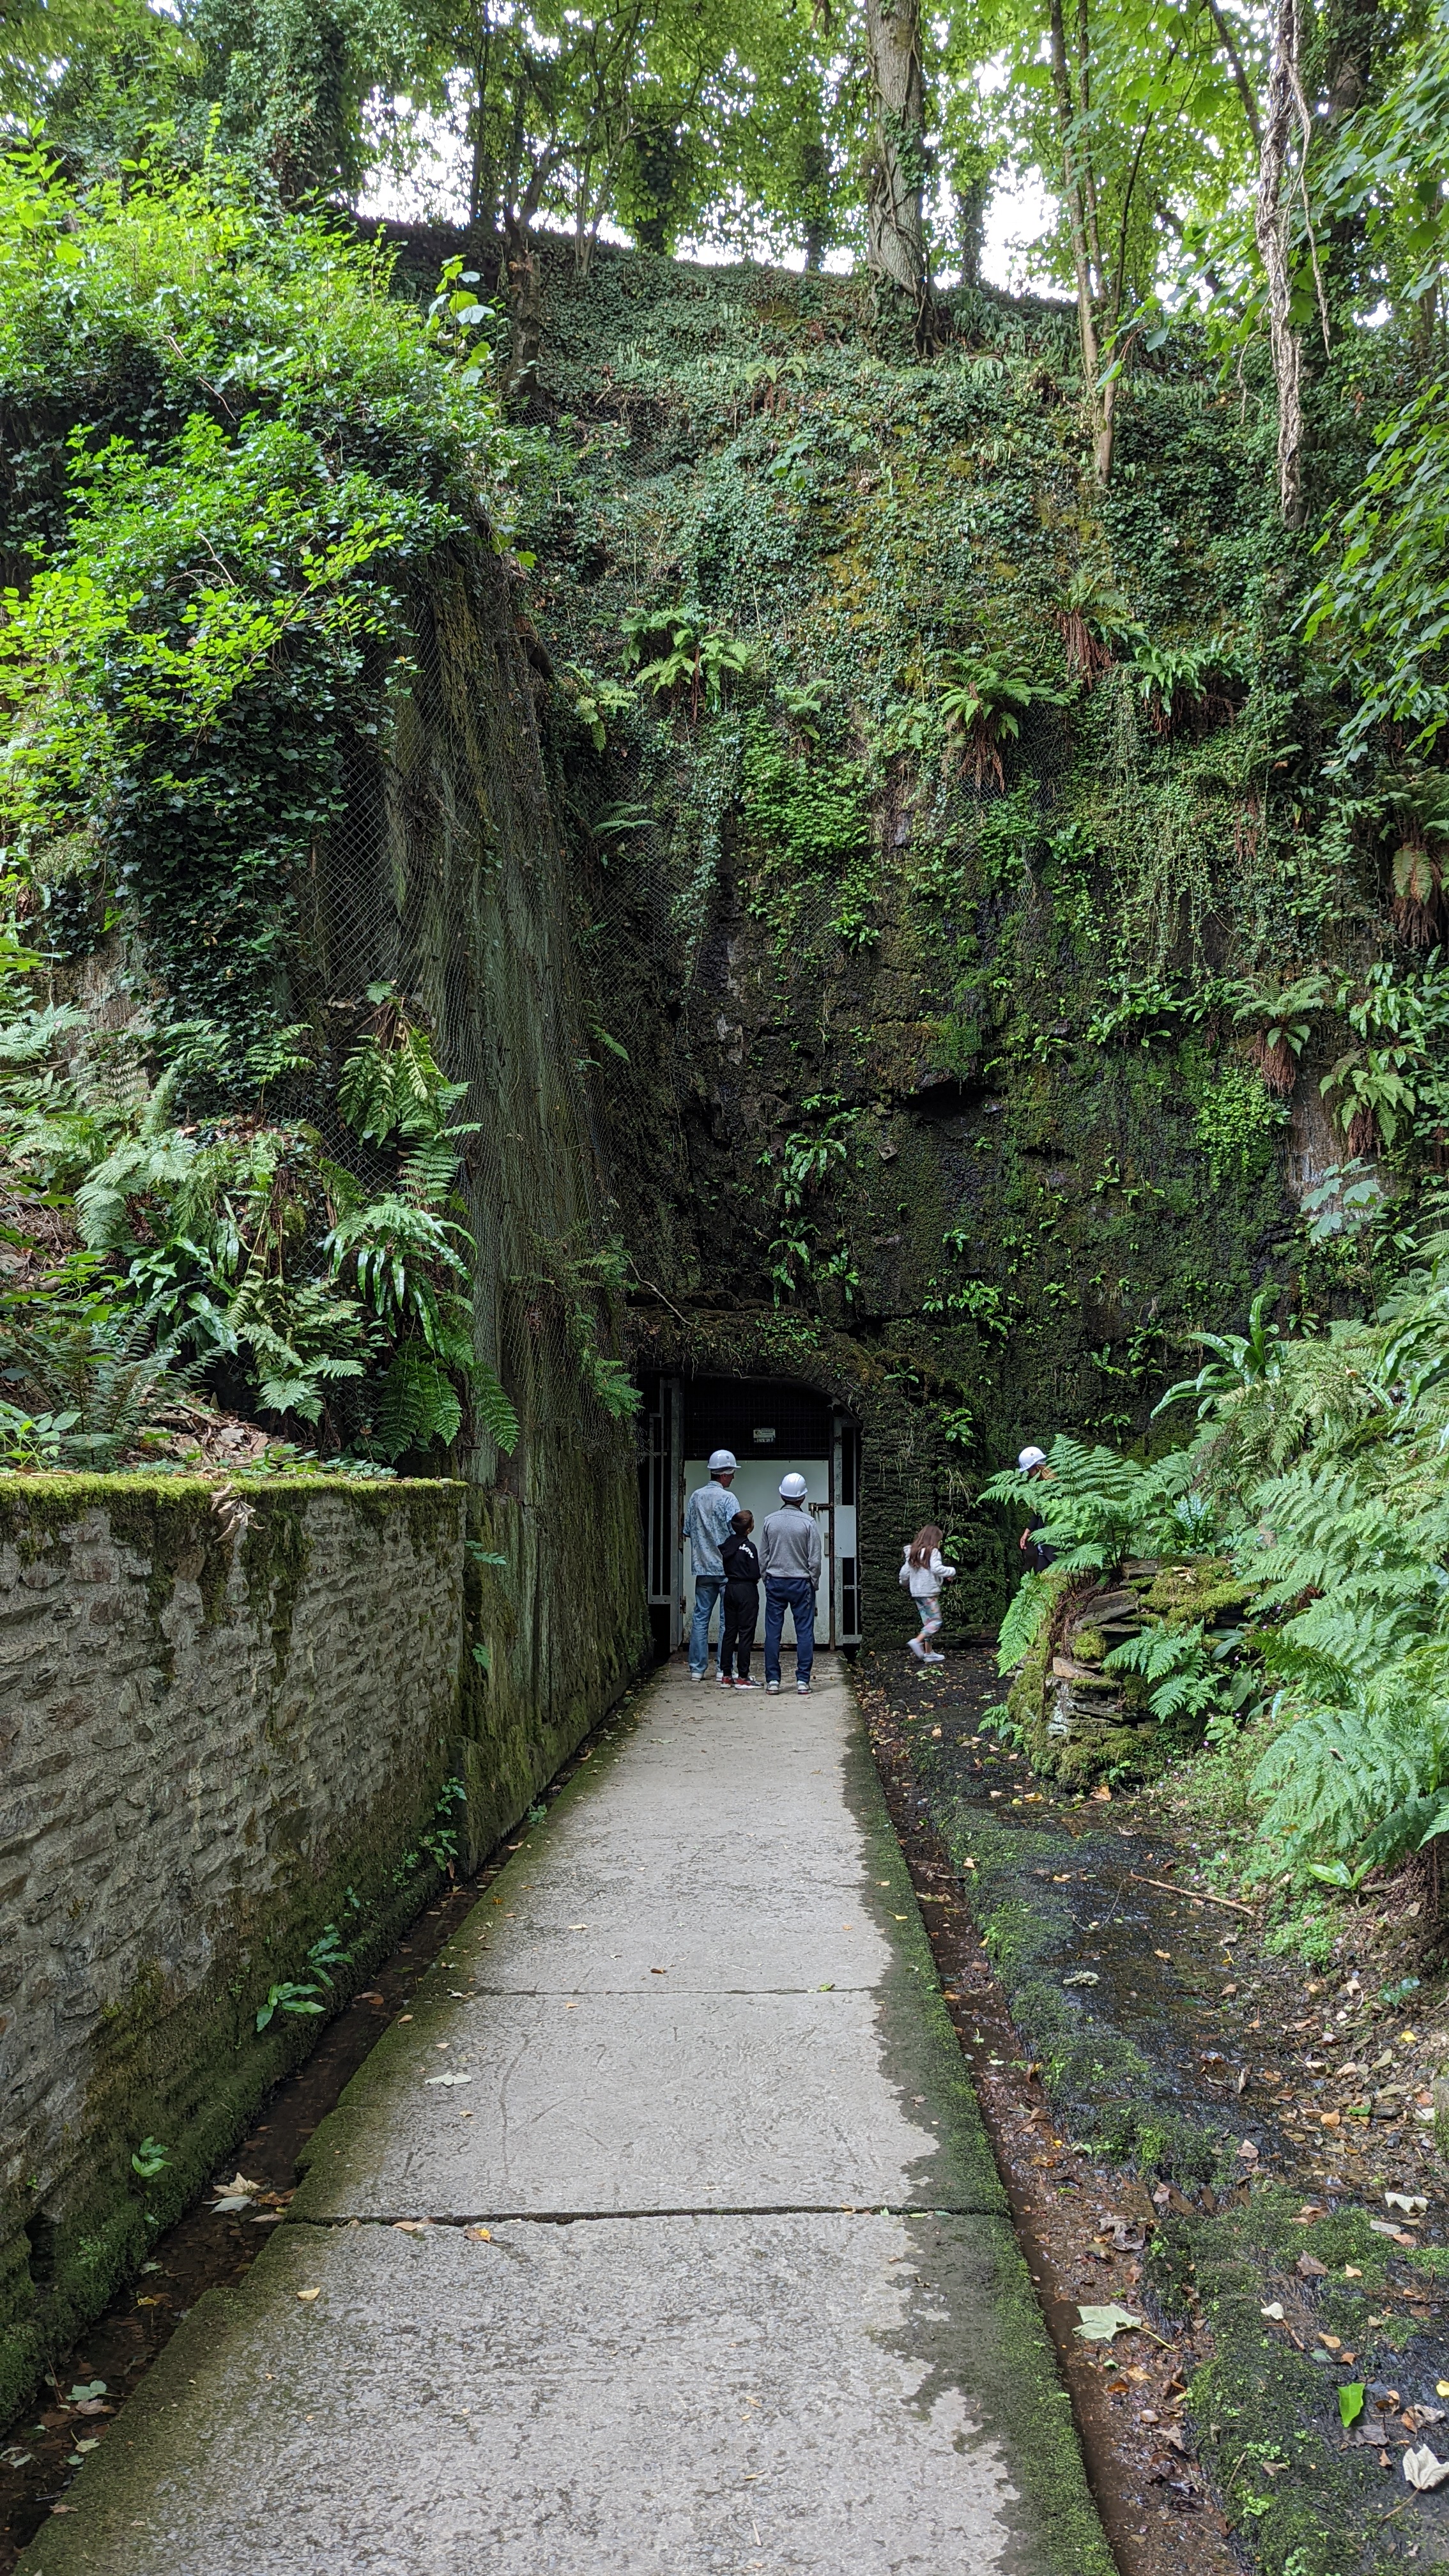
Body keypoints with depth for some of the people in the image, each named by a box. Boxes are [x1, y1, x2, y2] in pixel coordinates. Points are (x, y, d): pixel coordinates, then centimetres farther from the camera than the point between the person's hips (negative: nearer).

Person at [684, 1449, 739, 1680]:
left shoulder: (696, 1496, 5)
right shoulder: (727, 1498, -11)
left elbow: (687, 1531, 12)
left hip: (703, 1567, 5)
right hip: (726, 1567, -5)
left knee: (700, 1617, 8)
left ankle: (697, 1668, 9)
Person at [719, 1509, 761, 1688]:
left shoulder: (727, 1544, 4)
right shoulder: (749, 1547, -15)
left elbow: (725, 1567, 9)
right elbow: (755, 1573, -16)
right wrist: (754, 1579, 3)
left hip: (730, 1588, 7)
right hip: (747, 1591, -7)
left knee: (729, 1632, 11)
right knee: (746, 1634, -1)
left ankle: (725, 1675, 14)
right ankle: (742, 1677, -1)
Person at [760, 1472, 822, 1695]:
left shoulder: (770, 1521, 0)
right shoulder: (807, 1523, -8)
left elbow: (763, 1556, 5)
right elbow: (815, 1559, -6)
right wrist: (813, 1584, 6)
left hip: (775, 1582, 2)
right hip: (801, 1582, -2)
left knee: (773, 1632, 5)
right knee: (804, 1632, 3)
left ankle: (772, 1679, 5)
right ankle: (802, 1679, 1)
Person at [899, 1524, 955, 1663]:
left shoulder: (913, 1553, 11)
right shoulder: (933, 1552, -11)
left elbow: (905, 1572, 14)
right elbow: (937, 1568, -23)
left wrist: (904, 1581, 35)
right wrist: (952, 1571, -8)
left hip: (916, 1593, 8)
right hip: (930, 1592, -8)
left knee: (927, 1622, 12)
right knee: (936, 1621, -4)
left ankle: (929, 1653, 12)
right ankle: (917, 1642, -19)